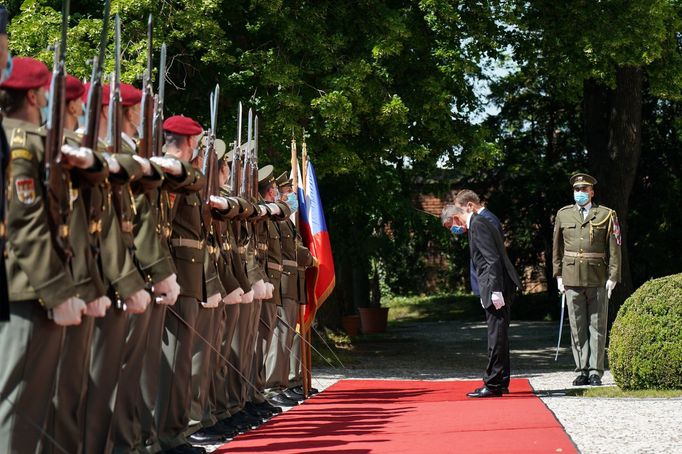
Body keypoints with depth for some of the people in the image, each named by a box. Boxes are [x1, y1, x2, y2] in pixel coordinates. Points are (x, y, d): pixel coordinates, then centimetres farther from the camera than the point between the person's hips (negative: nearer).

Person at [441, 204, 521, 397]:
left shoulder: (477, 225, -12)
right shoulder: (478, 223, 19)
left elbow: (493, 259, -20)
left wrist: (495, 291, -22)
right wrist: (486, 292, 19)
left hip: (497, 286, -11)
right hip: (495, 288, 11)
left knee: (496, 336, -8)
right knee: (499, 335, 15)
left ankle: (493, 385, -6)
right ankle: (501, 382, 22)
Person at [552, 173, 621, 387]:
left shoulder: (606, 215, 4)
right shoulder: (563, 214, 11)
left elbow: (614, 248, 1)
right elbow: (557, 247, 15)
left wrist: (613, 277, -5)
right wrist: (558, 275, 9)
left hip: (598, 279, -2)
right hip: (572, 278, 2)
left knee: (597, 327, 0)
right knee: (577, 327, 3)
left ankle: (595, 372, 5)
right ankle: (582, 371, 8)